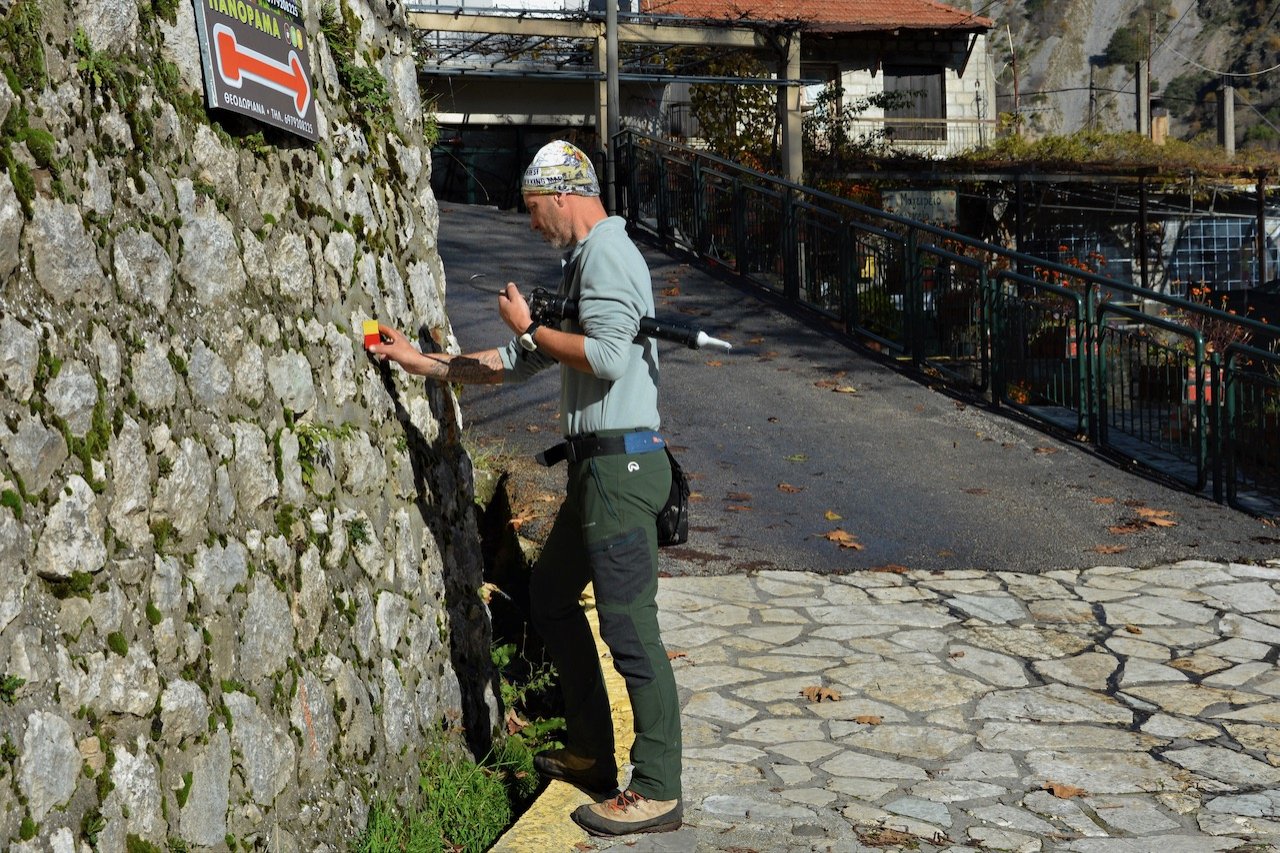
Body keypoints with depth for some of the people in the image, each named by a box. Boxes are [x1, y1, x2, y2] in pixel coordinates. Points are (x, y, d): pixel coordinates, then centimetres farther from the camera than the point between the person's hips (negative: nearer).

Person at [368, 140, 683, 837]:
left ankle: (657, 791, 0)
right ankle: (591, 754, 28)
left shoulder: (606, 251, -10)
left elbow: (608, 357, -25)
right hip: (597, 466, 11)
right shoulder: (584, 259, 21)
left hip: (621, 463, -11)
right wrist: (421, 361, 25)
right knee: (551, 598, 19)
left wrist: (529, 326, -10)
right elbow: (518, 363, 25)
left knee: (629, 627, -8)